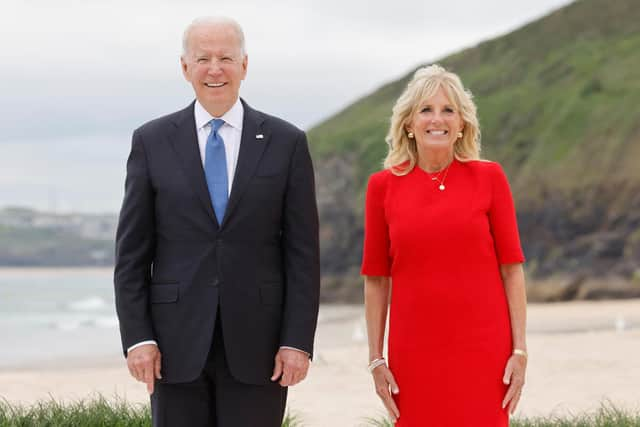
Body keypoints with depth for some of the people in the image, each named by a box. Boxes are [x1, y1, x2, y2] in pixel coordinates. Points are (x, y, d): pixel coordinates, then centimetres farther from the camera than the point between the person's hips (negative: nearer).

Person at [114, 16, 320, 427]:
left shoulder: (287, 142, 3)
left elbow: (303, 253, 1)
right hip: (177, 341, 1)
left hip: (256, 342, 0)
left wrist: (298, 341, -6)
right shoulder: (152, 142, 4)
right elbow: (131, 252, 4)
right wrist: (137, 337, -4)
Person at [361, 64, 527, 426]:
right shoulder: (383, 186, 3)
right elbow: (376, 278, 6)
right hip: (415, 353, 1)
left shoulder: (489, 178, 1)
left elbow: (512, 268, 2)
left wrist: (520, 350, -3)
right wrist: (376, 358, 3)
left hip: (481, 350, -1)